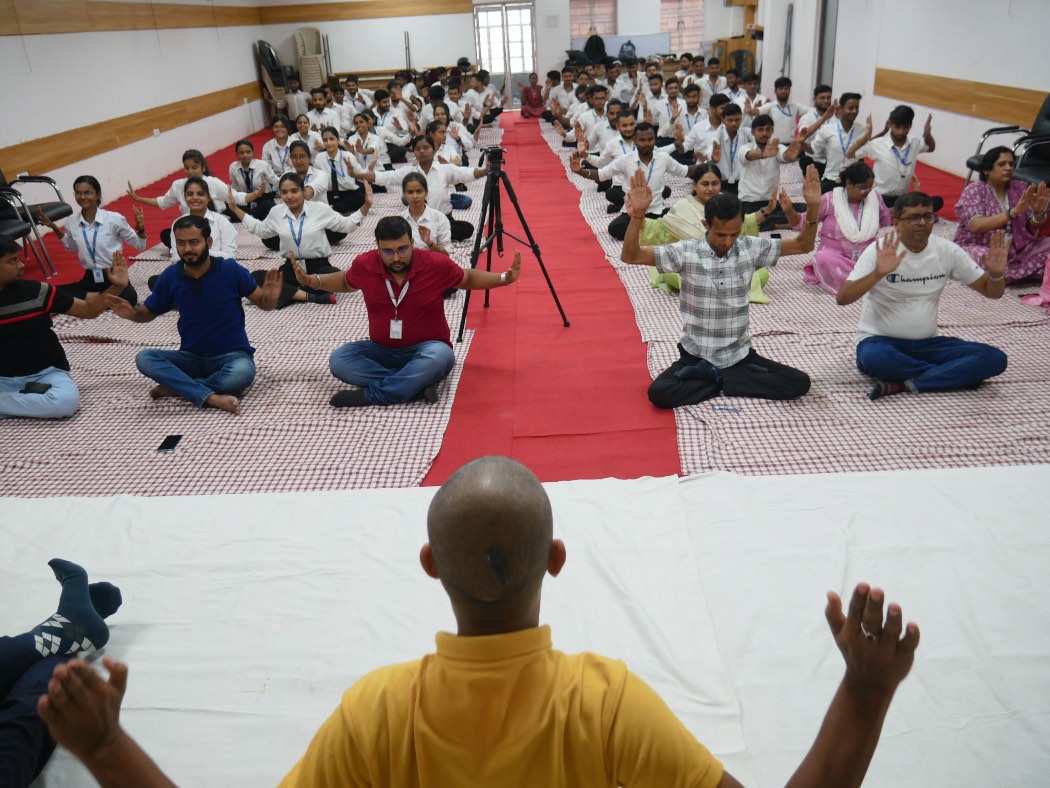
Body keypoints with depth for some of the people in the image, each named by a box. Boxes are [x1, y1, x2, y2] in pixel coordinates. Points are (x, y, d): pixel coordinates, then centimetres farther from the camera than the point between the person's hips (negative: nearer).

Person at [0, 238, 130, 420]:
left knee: (67, 400, -34)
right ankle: (32, 396, -11)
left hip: (46, 372, 0)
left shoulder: (37, 291, -6)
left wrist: (117, 287, -12)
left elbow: (88, 310, 1)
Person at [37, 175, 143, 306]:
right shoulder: (71, 222, 1)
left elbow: (139, 246, -1)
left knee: (130, 297, -35)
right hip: (89, 280, 3)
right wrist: (54, 228, 13)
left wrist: (140, 230, -20)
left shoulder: (114, 219, -10)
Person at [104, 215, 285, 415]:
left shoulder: (231, 270, -13)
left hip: (231, 354, -3)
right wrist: (132, 313, -14)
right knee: (144, 358, -22)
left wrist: (270, 298, -27)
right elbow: (149, 312, 9)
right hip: (191, 357, 3)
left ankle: (176, 387, -17)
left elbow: (262, 303, -3)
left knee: (242, 373, -38)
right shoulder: (170, 276, -4)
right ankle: (212, 397, -35)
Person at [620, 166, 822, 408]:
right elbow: (630, 256, -16)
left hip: (740, 354, 3)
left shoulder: (750, 249, -2)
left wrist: (812, 208, -13)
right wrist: (638, 214, -32)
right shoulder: (687, 252, -10)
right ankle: (722, 378, -7)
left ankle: (716, 378, -6)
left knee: (800, 383, -14)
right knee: (659, 393, -29)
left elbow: (803, 246, 4)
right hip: (697, 355, -3)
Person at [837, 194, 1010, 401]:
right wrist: (878, 273, -37)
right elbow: (842, 298, -22)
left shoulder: (947, 250, 1)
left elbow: (991, 291, 7)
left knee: (994, 358, -16)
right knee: (875, 358, -40)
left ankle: (904, 384, -26)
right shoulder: (880, 250, -11)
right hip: (880, 341, -4)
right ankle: (954, 374, -17)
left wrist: (996, 273, -16)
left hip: (926, 344, 4)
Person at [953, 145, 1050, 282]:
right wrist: (1014, 212, -32)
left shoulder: (1021, 188, 5)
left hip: (1017, 248, 5)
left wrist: (1039, 212, -23)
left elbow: (1034, 226, 0)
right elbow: (975, 226, -24)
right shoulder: (974, 190, -8)